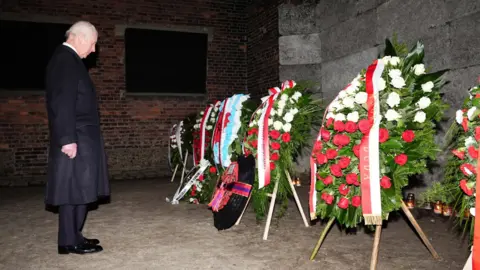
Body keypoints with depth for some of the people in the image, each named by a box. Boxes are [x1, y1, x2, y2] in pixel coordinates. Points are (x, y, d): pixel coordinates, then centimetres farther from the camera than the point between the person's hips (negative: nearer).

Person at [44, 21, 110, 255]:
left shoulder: (66, 59, 17)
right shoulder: (66, 60, -14)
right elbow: (63, 103, -21)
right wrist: (68, 138, -24)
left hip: (78, 137, 10)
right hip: (76, 138, -10)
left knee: (76, 188, 13)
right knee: (74, 188, -4)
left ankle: (73, 236, 21)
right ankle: (69, 241, 5)